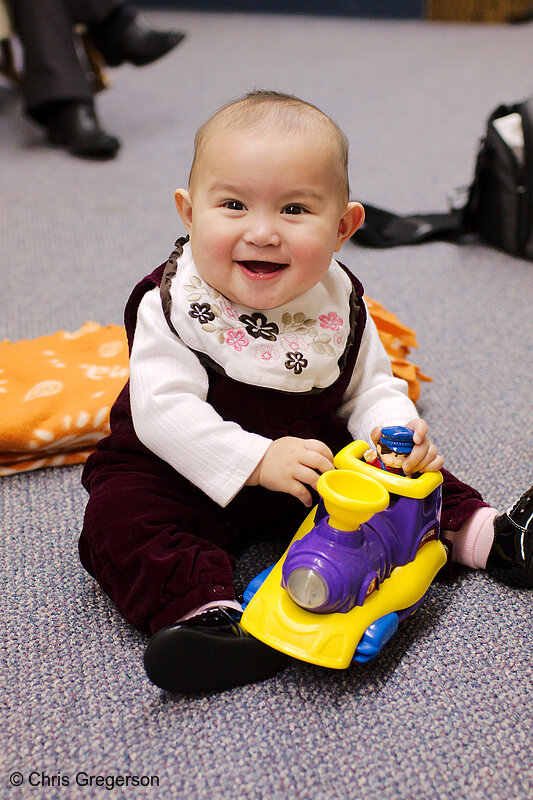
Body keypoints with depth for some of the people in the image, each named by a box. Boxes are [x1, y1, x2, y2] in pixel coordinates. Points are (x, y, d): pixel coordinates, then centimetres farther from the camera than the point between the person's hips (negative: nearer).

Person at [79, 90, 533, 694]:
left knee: (404, 465, -3)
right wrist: (257, 459, -37)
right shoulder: (172, 305, -22)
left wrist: (395, 429, -22)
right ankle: (205, 609, -34)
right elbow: (164, 410, -28)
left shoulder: (338, 303, -9)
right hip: (185, 473, -3)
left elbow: (368, 385, 0)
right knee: (119, 516, -27)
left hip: (310, 452, 4)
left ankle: (478, 531, 10)